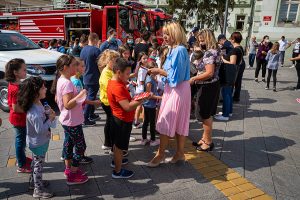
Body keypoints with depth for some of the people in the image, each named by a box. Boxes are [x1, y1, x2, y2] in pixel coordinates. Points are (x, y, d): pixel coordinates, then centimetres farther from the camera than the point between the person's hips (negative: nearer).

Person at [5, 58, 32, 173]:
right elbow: (16, 108, -27)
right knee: (21, 141, 5)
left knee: (21, 140, 23)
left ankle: (22, 159, 41)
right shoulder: (16, 89, -28)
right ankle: (21, 166, 21)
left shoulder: (13, 84, 2)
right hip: (19, 119, -9)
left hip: (17, 119, 9)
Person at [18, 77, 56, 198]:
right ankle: (38, 190, 23)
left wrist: (49, 115, -4)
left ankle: (34, 182, 44)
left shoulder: (38, 104, -3)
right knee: (38, 165, 7)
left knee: (36, 163, 25)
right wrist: (50, 119, -22)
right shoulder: (33, 112, -33)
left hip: (38, 142, 9)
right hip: (38, 143, -9)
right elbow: (40, 129, -31)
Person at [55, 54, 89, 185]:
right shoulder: (67, 83, -26)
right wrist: (80, 95, -34)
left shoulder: (60, 80, 5)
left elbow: (57, 99, 15)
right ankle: (73, 176, 14)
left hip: (67, 120, 10)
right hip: (73, 121, -10)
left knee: (69, 143, 21)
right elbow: (67, 105, -30)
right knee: (80, 146, 2)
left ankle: (69, 168, 38)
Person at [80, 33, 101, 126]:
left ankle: (91, 115, 32)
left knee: (90, 96, 20)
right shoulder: (96, 50, -16)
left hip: (86, 78, 8)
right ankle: (85, 119, 1)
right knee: (91, 98, -1)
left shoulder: (83, 50, 6)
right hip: (94, 78, -8)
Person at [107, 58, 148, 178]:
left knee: (117, 144, 26)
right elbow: (128, 107, -32)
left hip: (118, 119, 10)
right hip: (123, 121, -9)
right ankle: (118, 172, 22)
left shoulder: (113, 82, 2)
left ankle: (116, 161, 46)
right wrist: (142, 99, -29)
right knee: (119, 146, 6)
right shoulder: (118, 88, -29)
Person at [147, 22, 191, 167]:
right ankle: (180, 153, 27)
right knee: (178, 123, 14)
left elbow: (175, 75, -21)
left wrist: (159, 71, -12)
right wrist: (159, 71, 4)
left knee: (165, 122, -1)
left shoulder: (179, 50, -18)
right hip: (173, 89, 9)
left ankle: (160, 155, 14)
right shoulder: (174, 50, 10)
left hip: (177, 91, -9)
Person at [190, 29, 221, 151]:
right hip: (208, 87, 10)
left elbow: (209, 73, -26)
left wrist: (194, 79, -18)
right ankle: (205, 138, 30)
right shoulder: (212, 51, 14)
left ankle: (208, 142, 15)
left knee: (205, 115, 1)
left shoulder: (210, 53, -18)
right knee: (205, 114, 17)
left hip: (208, 87, -10)